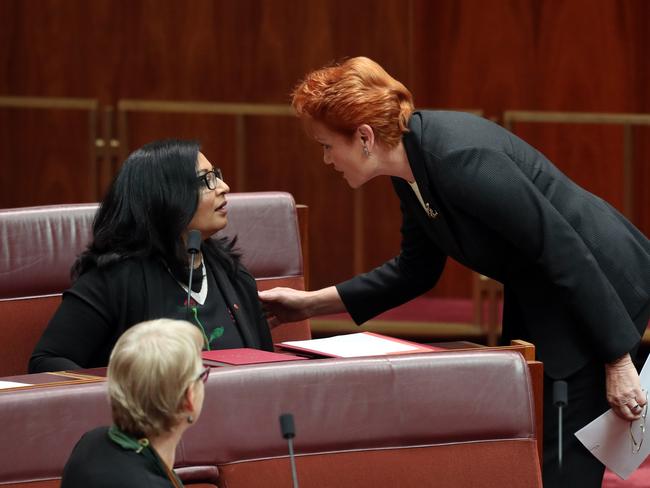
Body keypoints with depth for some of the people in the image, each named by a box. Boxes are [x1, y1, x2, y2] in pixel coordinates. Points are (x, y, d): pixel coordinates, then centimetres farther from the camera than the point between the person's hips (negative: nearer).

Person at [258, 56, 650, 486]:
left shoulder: (460, 160, -28)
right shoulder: (412, 166, 0)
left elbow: (569, 255, -26)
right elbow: (416, 271, 16)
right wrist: (311, 304, 12)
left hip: (602, 285, -9)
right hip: (542, 300, 9)